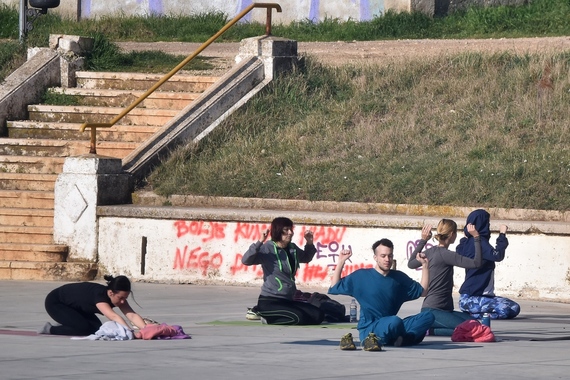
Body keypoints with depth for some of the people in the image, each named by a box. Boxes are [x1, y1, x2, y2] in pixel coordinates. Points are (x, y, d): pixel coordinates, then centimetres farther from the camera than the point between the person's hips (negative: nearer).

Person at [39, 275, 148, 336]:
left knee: (96, 328, -5)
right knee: (84, 328, -24)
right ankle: (51, 329, -4)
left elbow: (132, 315, -27)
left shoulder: (118, 296, -17)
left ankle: (62, 327, 14)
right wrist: (131, 332, -61)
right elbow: (113, 316, -51)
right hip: (55, 303, -9)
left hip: (74, 306, 9)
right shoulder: (99, 294, -39)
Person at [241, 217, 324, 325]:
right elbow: (246, 260, -24)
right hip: (269, 301, -8)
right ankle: (267, 317, -2)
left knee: (318, 316, -3)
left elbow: (306, 258, 30)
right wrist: (260, 243, -33)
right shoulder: (267, 249, -11)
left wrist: (309, 243, 12)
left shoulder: (292, 248, 9)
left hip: (288, 300, 8)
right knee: (299, 317, -28)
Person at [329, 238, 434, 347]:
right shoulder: (361, 276, 5)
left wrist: (424, 265, 9)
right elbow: (334, 288, 8)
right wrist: (341, 262, 0)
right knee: (395, 321, -38)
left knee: (428, 316, -16)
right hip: (368, 329, -5)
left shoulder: (399, 277, 14)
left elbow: (423, 292, 17)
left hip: (389, 328, 5)